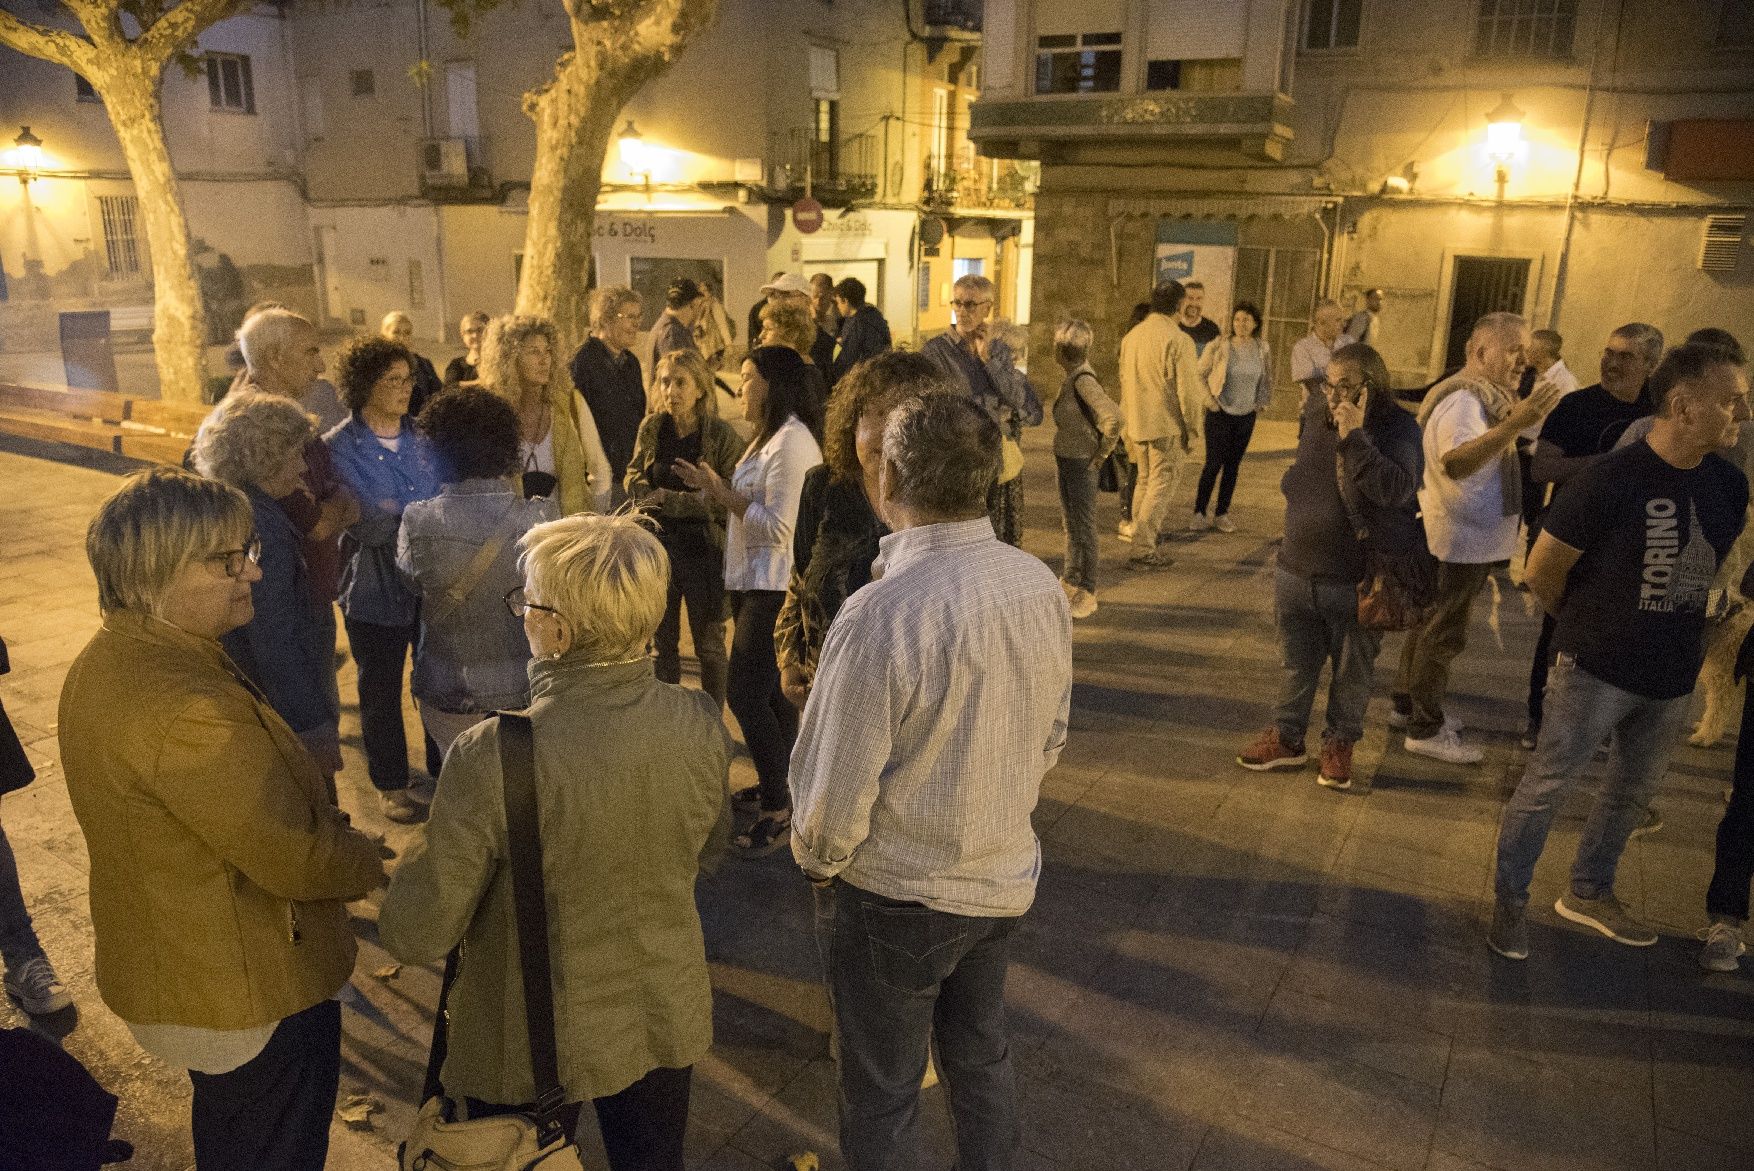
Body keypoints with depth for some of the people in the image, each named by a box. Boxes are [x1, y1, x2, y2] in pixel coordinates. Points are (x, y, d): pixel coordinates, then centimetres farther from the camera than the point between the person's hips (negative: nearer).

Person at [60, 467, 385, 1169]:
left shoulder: (107, 662, 0)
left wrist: (325, 828, 2)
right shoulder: (184, 708, -34)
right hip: (255, 997, -10)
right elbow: (296, 861, -28)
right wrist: (368, 862, -9)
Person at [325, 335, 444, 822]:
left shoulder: (424, 438, 3)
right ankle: (390, 783, 30)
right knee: (381, 690, 12)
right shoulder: (338, 448, -10)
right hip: (377, 588, -3)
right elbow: (366, 525, -17)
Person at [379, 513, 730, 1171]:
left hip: (536, 1044, -3)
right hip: (667, 1021, 4)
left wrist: (420, 861, -1)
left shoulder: (490, 757, -32)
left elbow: (416, 937, -21)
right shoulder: (700, 726, -18)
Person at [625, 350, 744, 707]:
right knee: (662, 642, 12)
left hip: (703, 547, -4)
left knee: (709, 644, 8)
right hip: (659, 545, 4)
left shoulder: (721, 434, -10)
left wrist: (666, 498, -16)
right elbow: (634, 481, 4)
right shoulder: (652, 427, 2)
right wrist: (692, 499, -13)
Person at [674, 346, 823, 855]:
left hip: (776, 588, -10)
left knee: (745, 694, -9)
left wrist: (725, 494, -14)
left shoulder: (792, 441, -17)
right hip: (755, 584, 10)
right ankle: (781, 790, 28)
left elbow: (779, 528, -22)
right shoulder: (769, 437, 17)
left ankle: (778, 812, 1)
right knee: (769, 694, 16)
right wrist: (713, 488, 3)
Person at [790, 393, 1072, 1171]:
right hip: (1003, 880, 6)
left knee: (881, 1096, 17)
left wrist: (817, 860, -1)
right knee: (981, 1056, 28)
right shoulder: (1041, 587, -10)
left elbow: (837, 794, -22)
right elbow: (1050, 739, 3)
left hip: (894, 896, -6)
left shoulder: (878, 618, -30)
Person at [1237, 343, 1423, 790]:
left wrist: (1354, 436, -33)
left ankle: (1340, 745, 28)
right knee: (1297, 664, 16)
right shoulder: (1316, 412, 2)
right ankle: (1287, 737, 31)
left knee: (1352, 672, 11)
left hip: (1359, 582, -5)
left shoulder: (1397, 428, -14)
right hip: (1297, 570, 5)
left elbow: (1396, 489, -32)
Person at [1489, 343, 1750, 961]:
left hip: (1673, 678, 6)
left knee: (1632, 792, 19)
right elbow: (1543, 571, -11)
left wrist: (1679, 633, 9)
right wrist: (1589, 626, 4)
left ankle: (1589, 892, 39)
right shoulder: (1612, 479, -20)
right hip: (1597, 672, -6)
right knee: (1548, 785, 3)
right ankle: (1510, 898, 20)